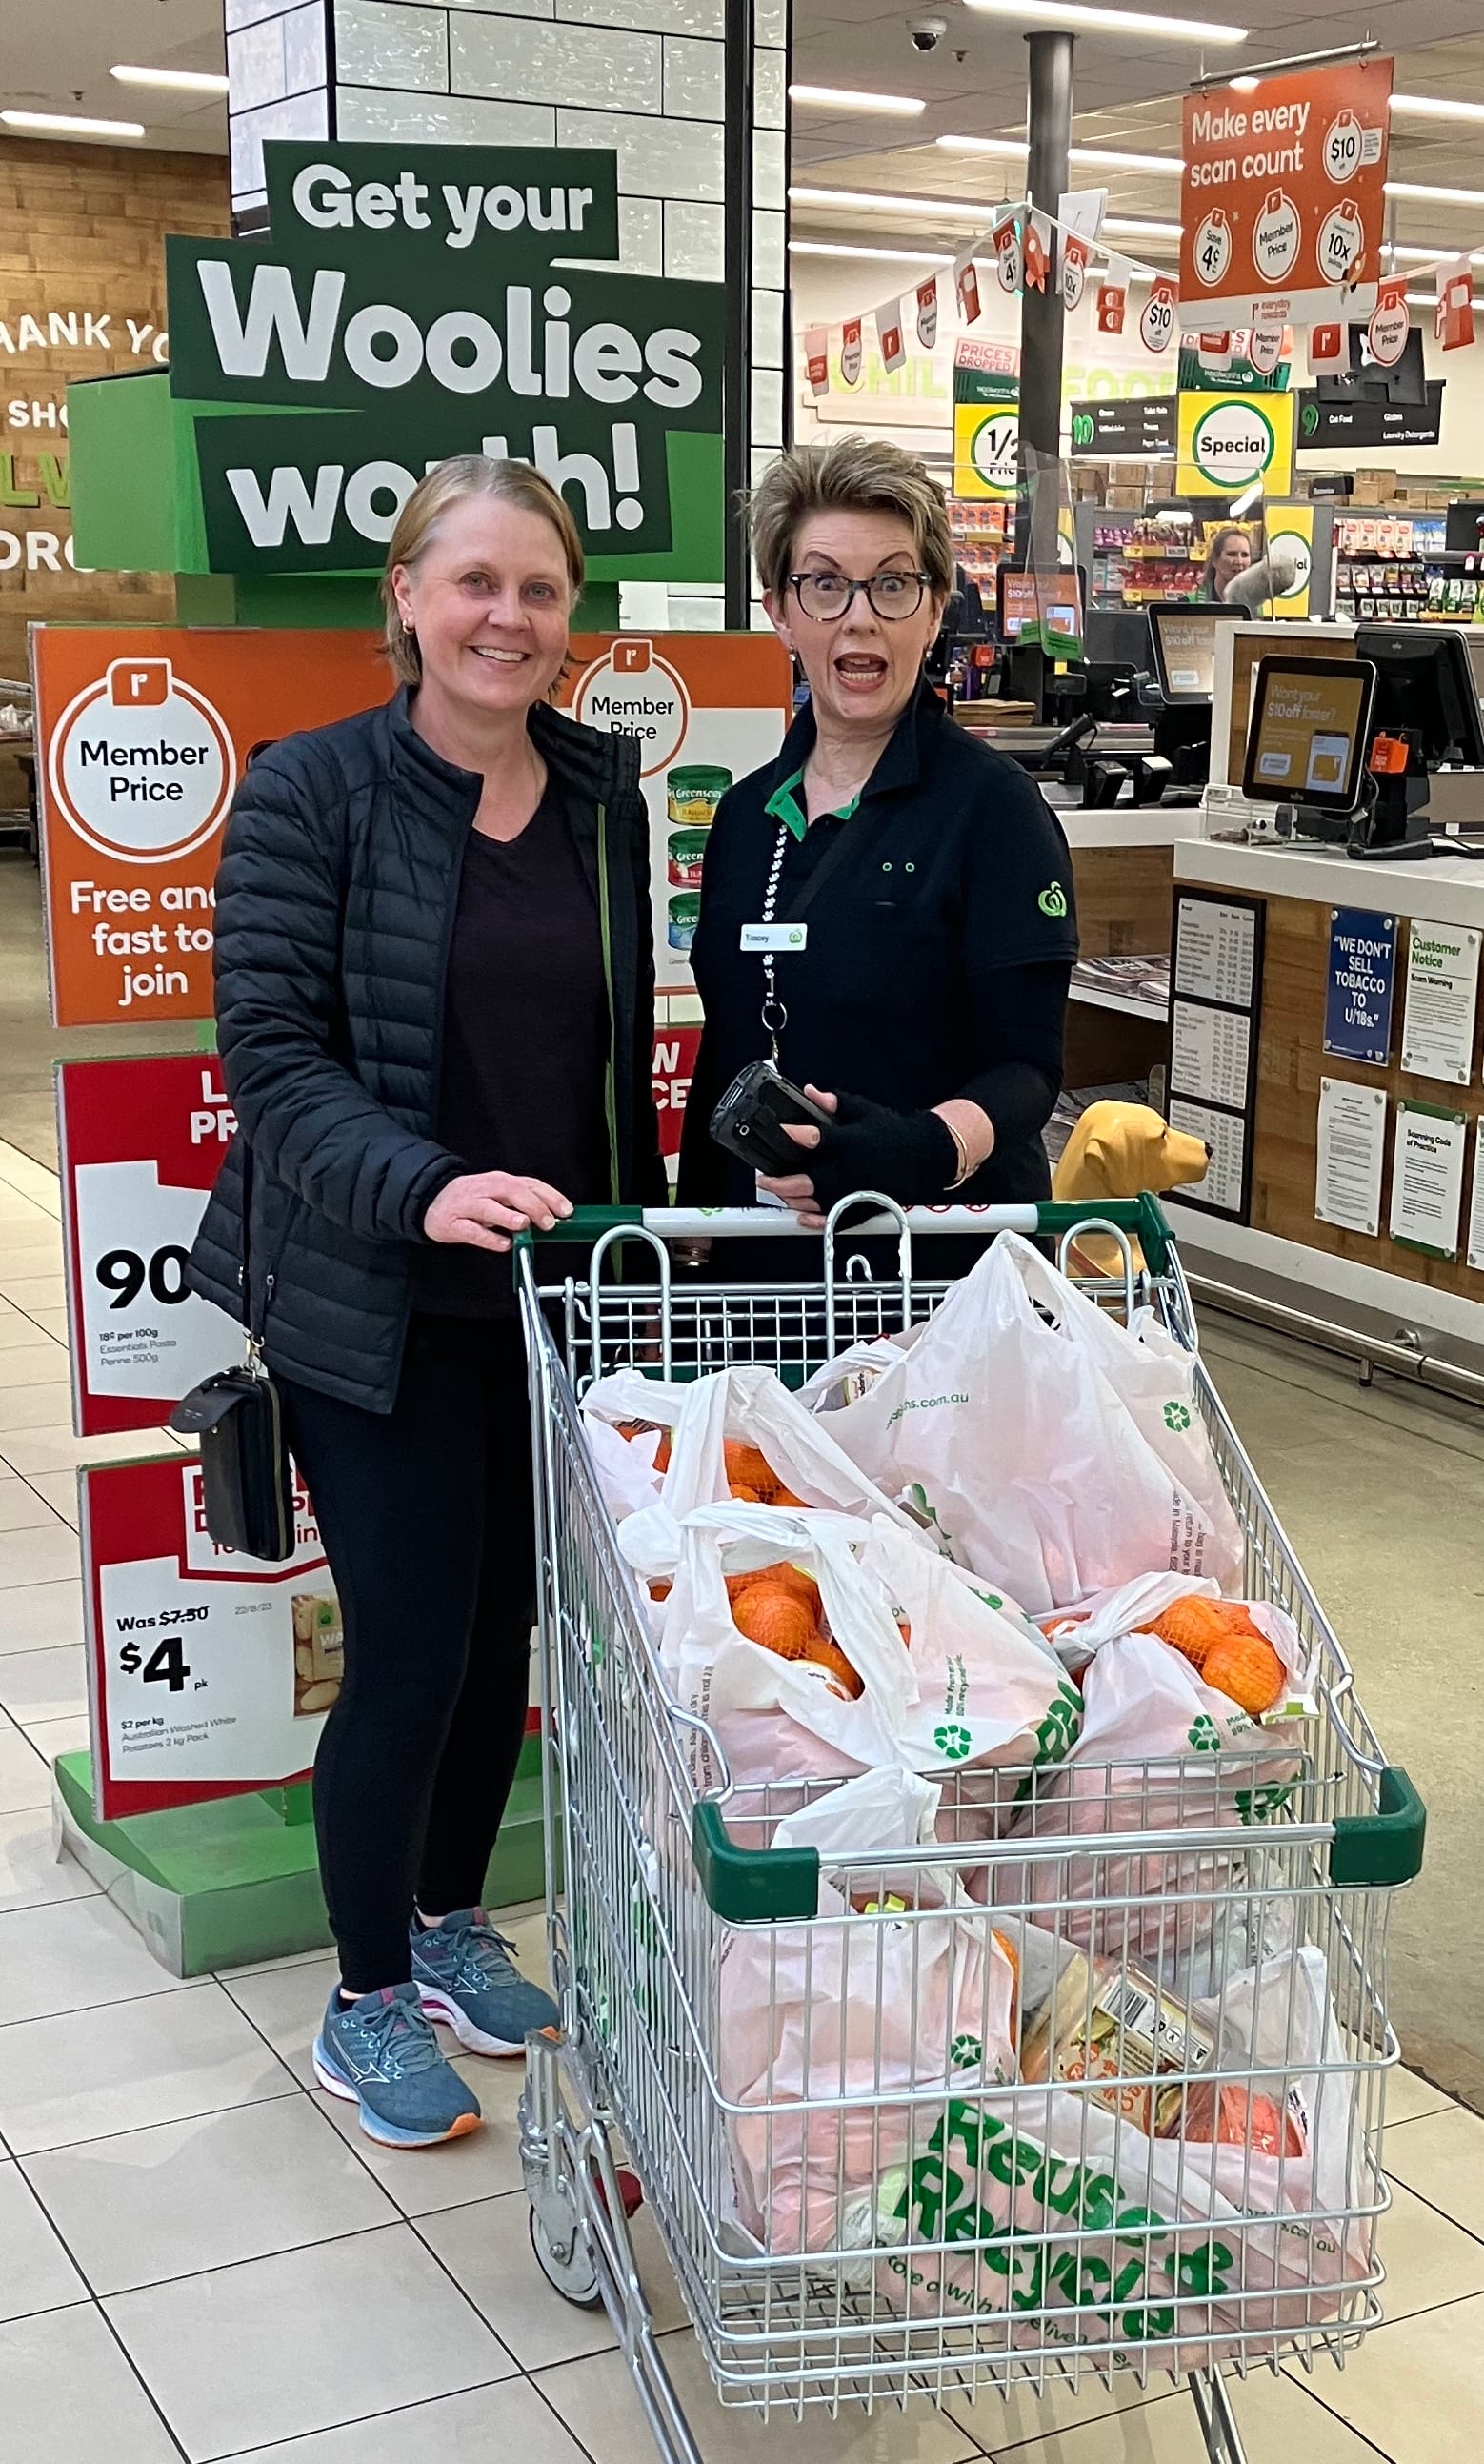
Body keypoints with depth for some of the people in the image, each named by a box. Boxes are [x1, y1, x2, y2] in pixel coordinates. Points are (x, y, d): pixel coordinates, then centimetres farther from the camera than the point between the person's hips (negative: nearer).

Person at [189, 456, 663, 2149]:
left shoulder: (604, 790, 5)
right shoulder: (310, 791, -9)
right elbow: (273, 1051, -15)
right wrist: (424, 1186, -30)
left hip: (556, 1294, 5)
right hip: (381, 1305, -4)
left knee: (507, 1625, 14)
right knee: (411, 1652, -1)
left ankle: (450, 1918, 38)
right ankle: (367, 2002, 21)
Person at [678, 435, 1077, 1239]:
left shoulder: (992, 803, -11)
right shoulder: (747, 811, 6)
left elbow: (1025, 1068, -16)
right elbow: (723, 1053, 12)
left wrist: (928, 1148, -35)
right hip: (763, 1236, 5)